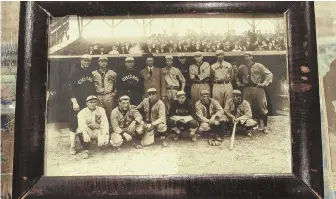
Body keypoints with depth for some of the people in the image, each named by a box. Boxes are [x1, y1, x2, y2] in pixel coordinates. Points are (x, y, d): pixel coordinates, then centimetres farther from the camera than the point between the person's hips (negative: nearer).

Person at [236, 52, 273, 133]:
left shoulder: (258, 66, 2)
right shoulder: (241, 67, 11)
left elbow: (269, 74, 2)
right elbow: (237, 76, 26)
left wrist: (264, 83, -5)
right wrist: (238, 83, 12)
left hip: (258, 88, -2)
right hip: (246, 90, 3)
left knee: (262, 107, -2)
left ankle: (264, 126, 6)